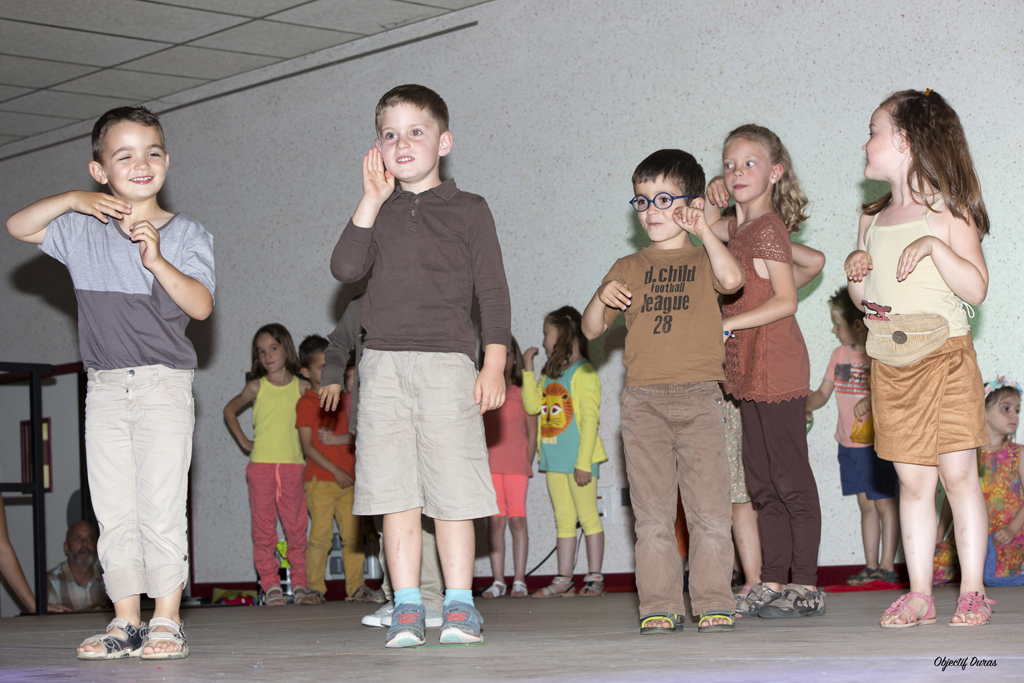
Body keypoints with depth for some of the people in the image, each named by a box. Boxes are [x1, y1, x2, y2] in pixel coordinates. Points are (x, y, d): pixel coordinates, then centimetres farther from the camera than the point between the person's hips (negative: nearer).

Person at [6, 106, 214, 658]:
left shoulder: (186, 235, 2)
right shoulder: (82, 230, 10)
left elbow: (201, 306, -8)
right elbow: (18, 226, 8)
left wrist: (156, 260, -22)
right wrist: (75, 200, -4)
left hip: (163, 385, -3)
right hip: (104, 388, 4)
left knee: (160, 507, -8)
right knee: (113, 510, 4)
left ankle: (167, 619, -3)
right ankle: (126, 621, 9)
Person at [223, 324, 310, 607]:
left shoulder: (302, 387, 4)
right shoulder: (256, 387, 6)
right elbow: (230, 410, 21)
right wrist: (243, 441, 13)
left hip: (293, 465, 0)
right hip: (261, 464, 0)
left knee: (296, 525, 1)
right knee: (263, 526, 0)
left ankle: (300, 583, 11)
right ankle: (270, 585, 4)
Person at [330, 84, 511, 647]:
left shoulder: (468, 210, 8)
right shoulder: (378, 212, 16)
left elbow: (493, 291, 5)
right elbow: (345, 268, -1)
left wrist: (494, 365, -4)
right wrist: (373, 199, -3)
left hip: (448, 362, -2)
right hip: (383, 362, 3)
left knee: (452, 490, -4)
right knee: (395, 491, 0)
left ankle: (459, 604, 4)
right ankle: (406, 606, 4)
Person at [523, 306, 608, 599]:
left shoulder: (583, 373, -9)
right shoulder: (549, 374, 16)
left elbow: (590, 420, -13)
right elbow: (532, 406, 7)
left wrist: (584, 462, -18)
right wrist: (528, 369, 3)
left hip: (578, 458, -7)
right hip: (554, 459, 7)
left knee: (588, 517, -1)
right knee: (564, 520, 8)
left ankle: (594, 578, 4)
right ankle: (563, 580, 9)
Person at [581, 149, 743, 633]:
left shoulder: (703, 258, 10)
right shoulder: (628, 268, 16)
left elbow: (731, 279, -14)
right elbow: (591, 330, 13)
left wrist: (702, 231, -11)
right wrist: (601, 299, -6)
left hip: (699, 396, -2)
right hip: (643, 399, 2)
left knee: (709, 509, -4)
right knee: (652, 512, 0)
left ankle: (713, 603, 3)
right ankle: (659, 606, 3)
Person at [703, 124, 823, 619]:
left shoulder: (768, 228, -10)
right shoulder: (741, 226, 14)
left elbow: (785, 302, -17)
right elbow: (706, 228, 34)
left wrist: (727, 324, -17)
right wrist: (715, 196, 15)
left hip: (775, 368, -9)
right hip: (750, 372, 9)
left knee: (790, 478, -6)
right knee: (762, 481, 10)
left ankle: (805, 585, -3)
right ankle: (773, 582, 14)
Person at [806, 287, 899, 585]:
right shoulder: (840, 354, 9)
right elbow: (824, 391, 13)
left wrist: (872, 401, -30)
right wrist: (808, 404, -6)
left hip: (876, 442, -7)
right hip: (848, 443, 7)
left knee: (884, 503, 1)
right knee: (865, 504, 11)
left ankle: (887, 565, 7)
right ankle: (870, 566, 15)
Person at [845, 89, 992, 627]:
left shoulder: (947, 213, -4)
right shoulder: (872, 222, 13)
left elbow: (976, 288, -11)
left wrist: (935, 246, -21)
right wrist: (856, 275, 0)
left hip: (945, 359, -5)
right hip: (890, 366, 5)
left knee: (957, 473, -5)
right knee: (912, 480, 5)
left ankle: (972, 589, 3)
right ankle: (919, 592, 7)